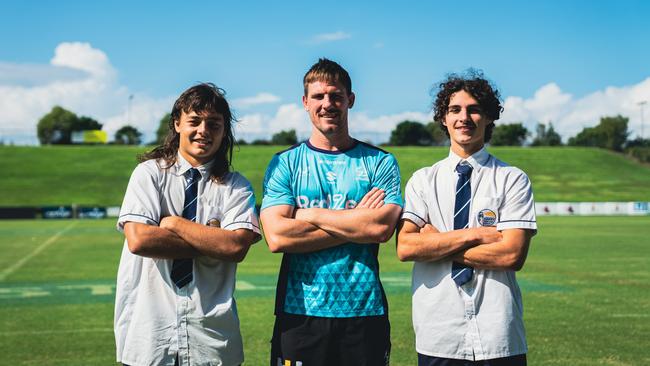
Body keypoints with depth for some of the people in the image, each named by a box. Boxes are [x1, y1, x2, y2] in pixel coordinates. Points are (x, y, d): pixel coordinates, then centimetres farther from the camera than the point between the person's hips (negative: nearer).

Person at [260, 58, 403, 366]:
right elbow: (277, 237, -10)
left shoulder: (380, 162, 5)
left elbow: (382, 227, -12)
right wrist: (356, 223, -10)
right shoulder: (285, 163, 4)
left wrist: (310, 215, -8)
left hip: (365, 312, 0)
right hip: (299, 314, 0)